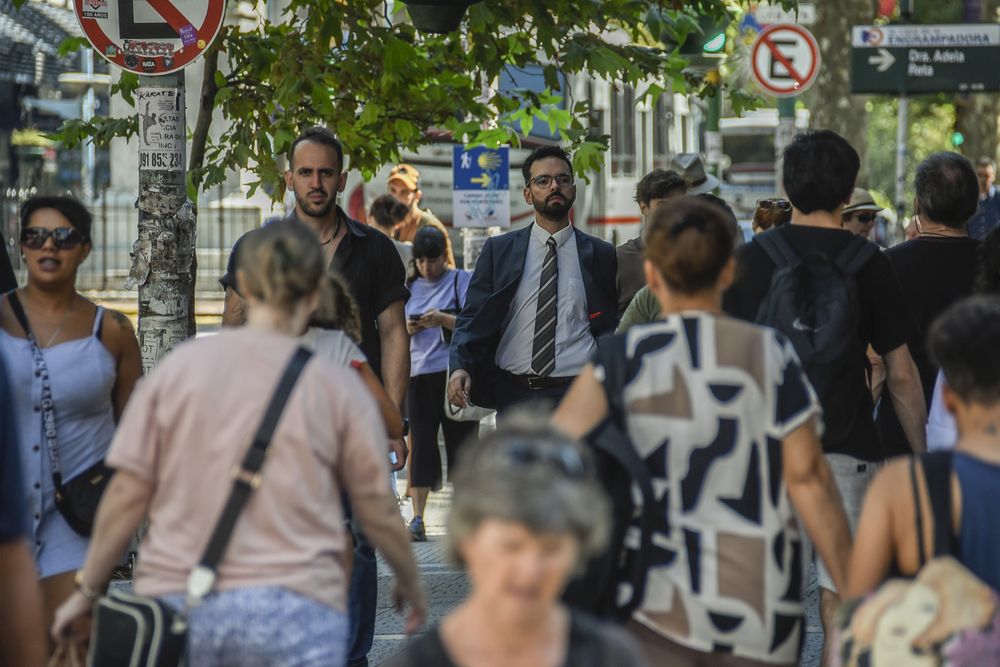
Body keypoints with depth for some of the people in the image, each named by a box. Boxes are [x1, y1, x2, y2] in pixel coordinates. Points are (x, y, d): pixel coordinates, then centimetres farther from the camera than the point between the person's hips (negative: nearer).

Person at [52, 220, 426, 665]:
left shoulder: (179, 367, 3)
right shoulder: (336, 386, 0)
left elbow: (127, 494, 3)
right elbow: (378, 510, 5)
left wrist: (89, 588, 14)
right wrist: (411, 585, 23)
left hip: (178, 603, 2)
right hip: (293, 609, -2)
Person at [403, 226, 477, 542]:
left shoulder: (463, 280, 3)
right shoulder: (411, 287, 15)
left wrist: (442, 320, -20)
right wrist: (408, 327, -4)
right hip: (420, 373, 3)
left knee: (460, 442, 0)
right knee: (420, 442, -4)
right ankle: (417, 519, -7)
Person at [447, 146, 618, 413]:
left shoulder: (600, 254, 8)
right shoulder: (498, 250, 9)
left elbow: (612, 328, 10)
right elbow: (472, 317, 5)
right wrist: (460, 367, -13)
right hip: (513, 396, 1)